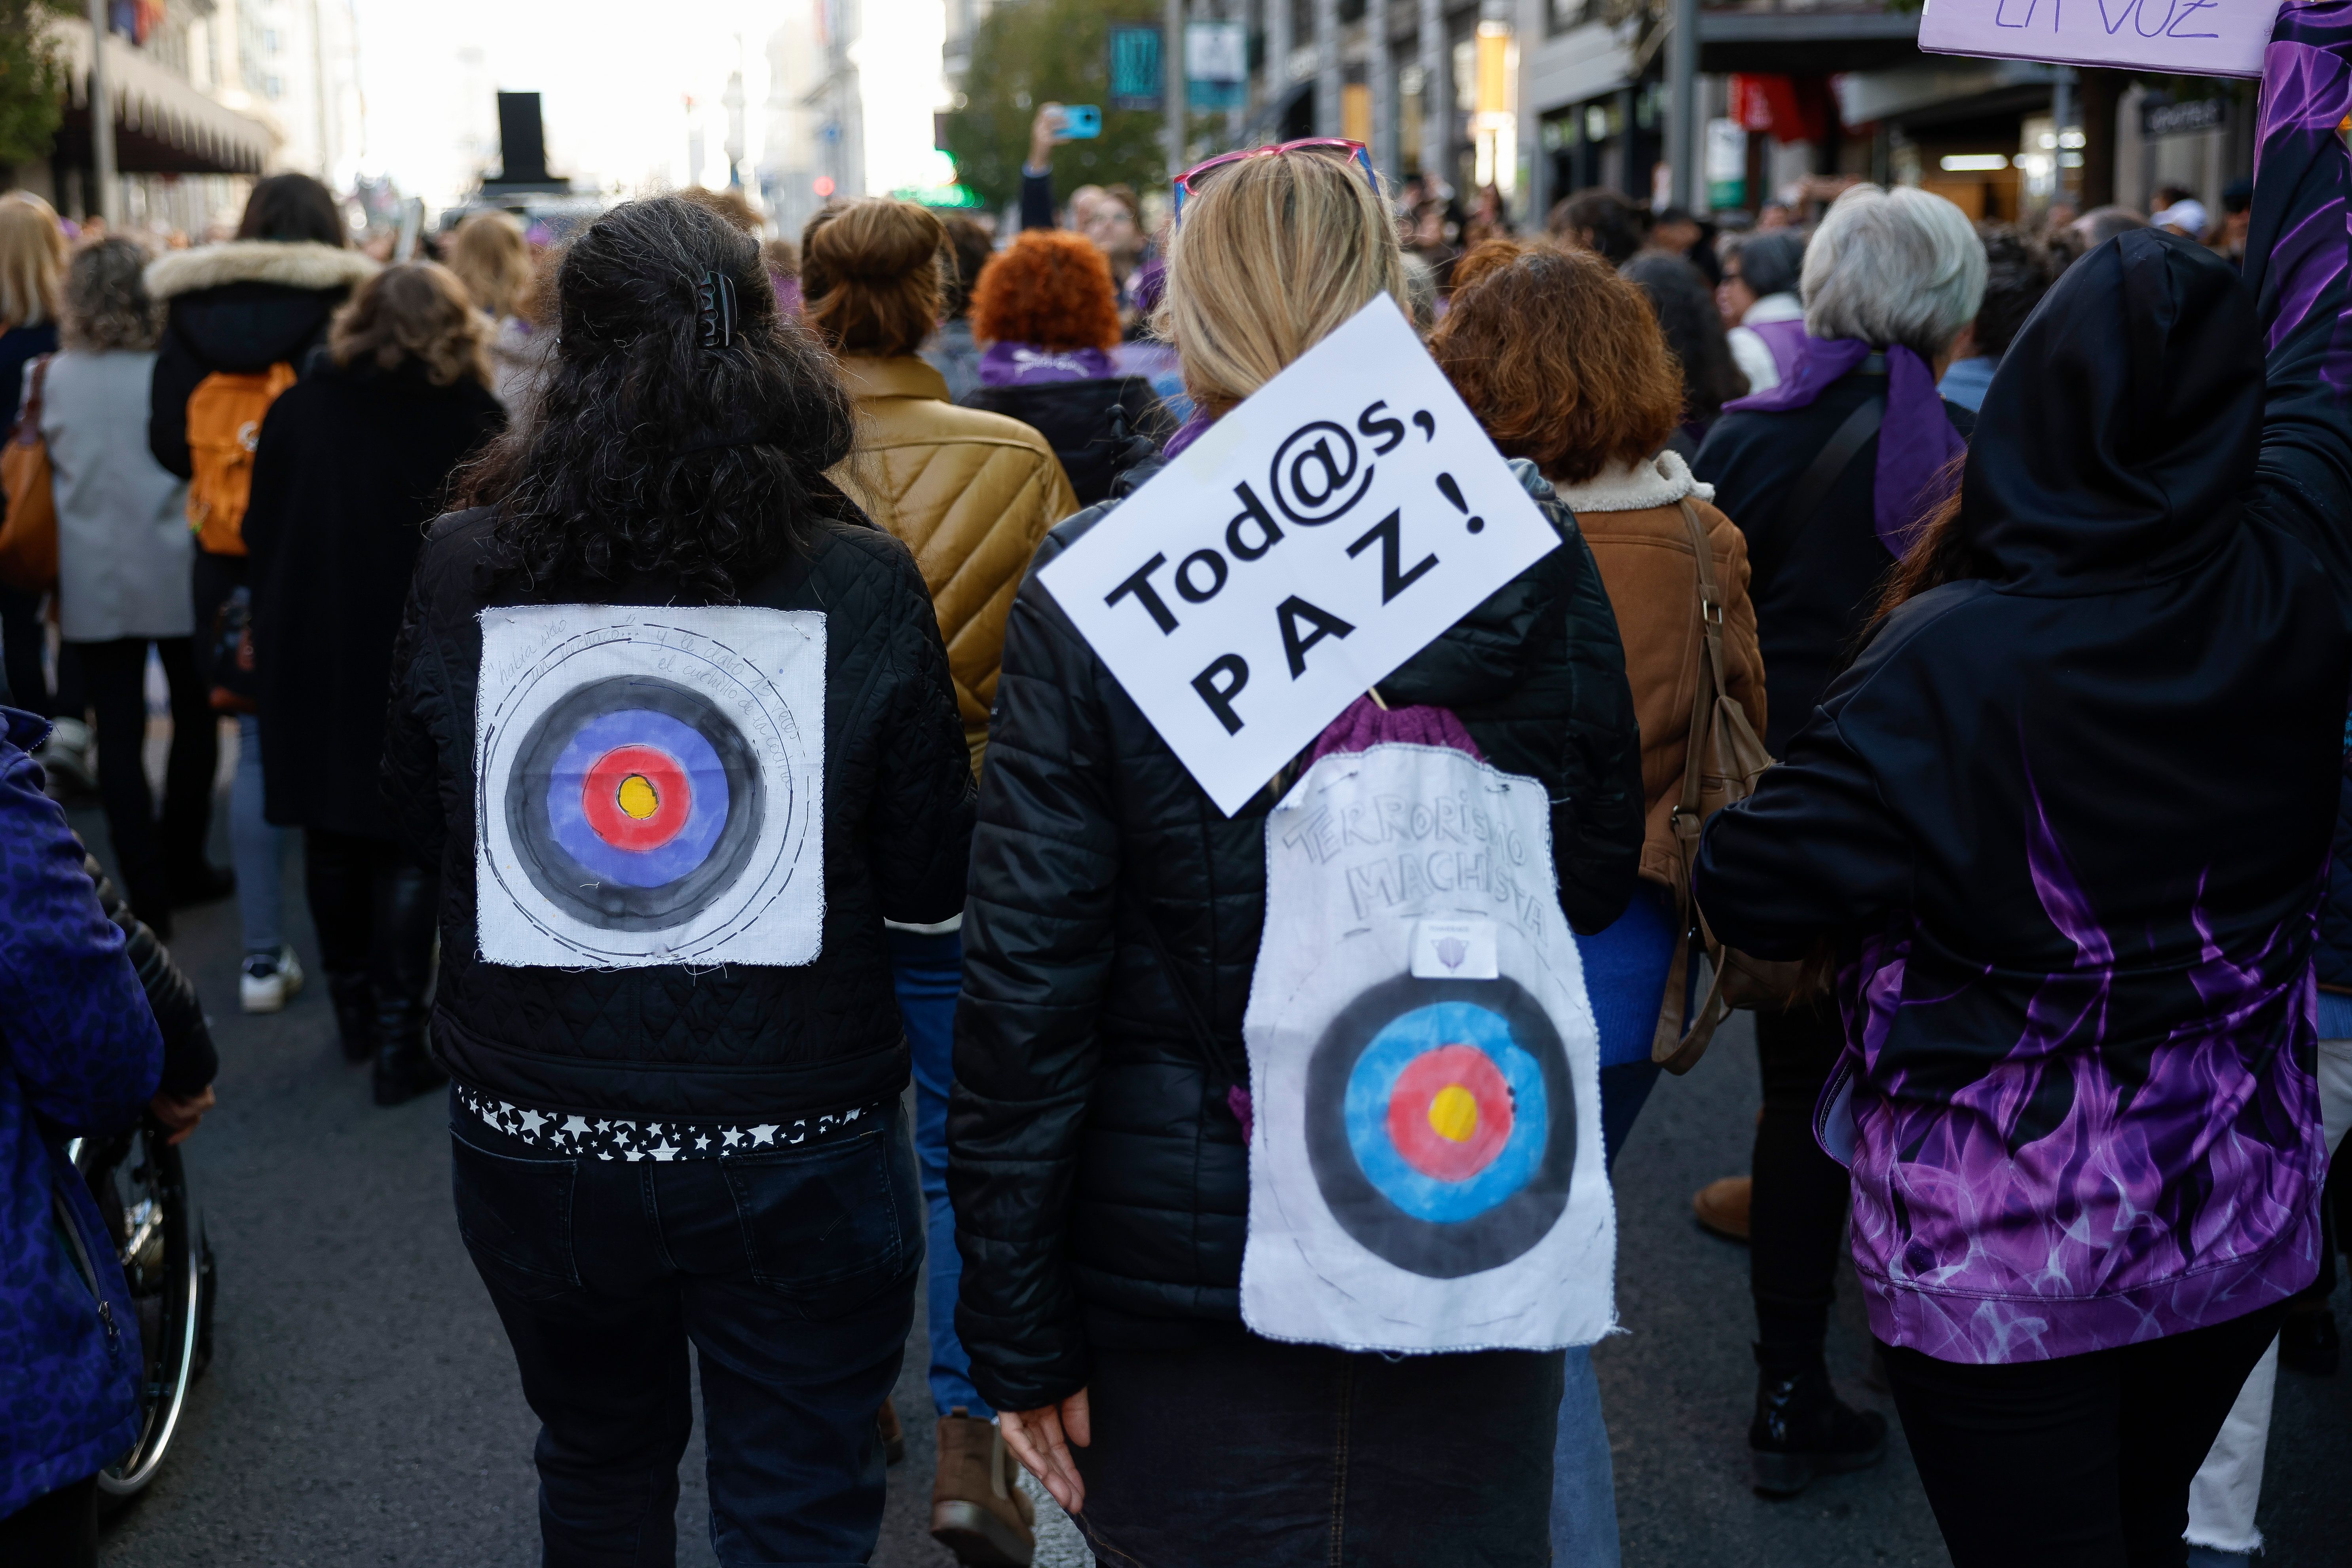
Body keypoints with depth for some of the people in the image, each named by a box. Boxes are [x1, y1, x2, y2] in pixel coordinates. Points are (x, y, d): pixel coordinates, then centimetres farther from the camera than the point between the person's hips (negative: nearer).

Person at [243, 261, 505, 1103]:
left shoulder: (295, 410, 1)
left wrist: (275, 633, 16)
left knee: (332, 835, 16)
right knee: (410, 846, 3)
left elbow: (261, 537, 6)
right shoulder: (473, 420, -9)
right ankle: (398, 1041, 3)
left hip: (308, 655, 3)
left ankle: (353, 1011, 29)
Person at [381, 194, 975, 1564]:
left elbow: (417, 823, 5)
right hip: (797, 1144, -2)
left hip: (533, 1143, 3)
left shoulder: (460, 573, -11)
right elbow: (932, 883, -6)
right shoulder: (863, 586, -15)